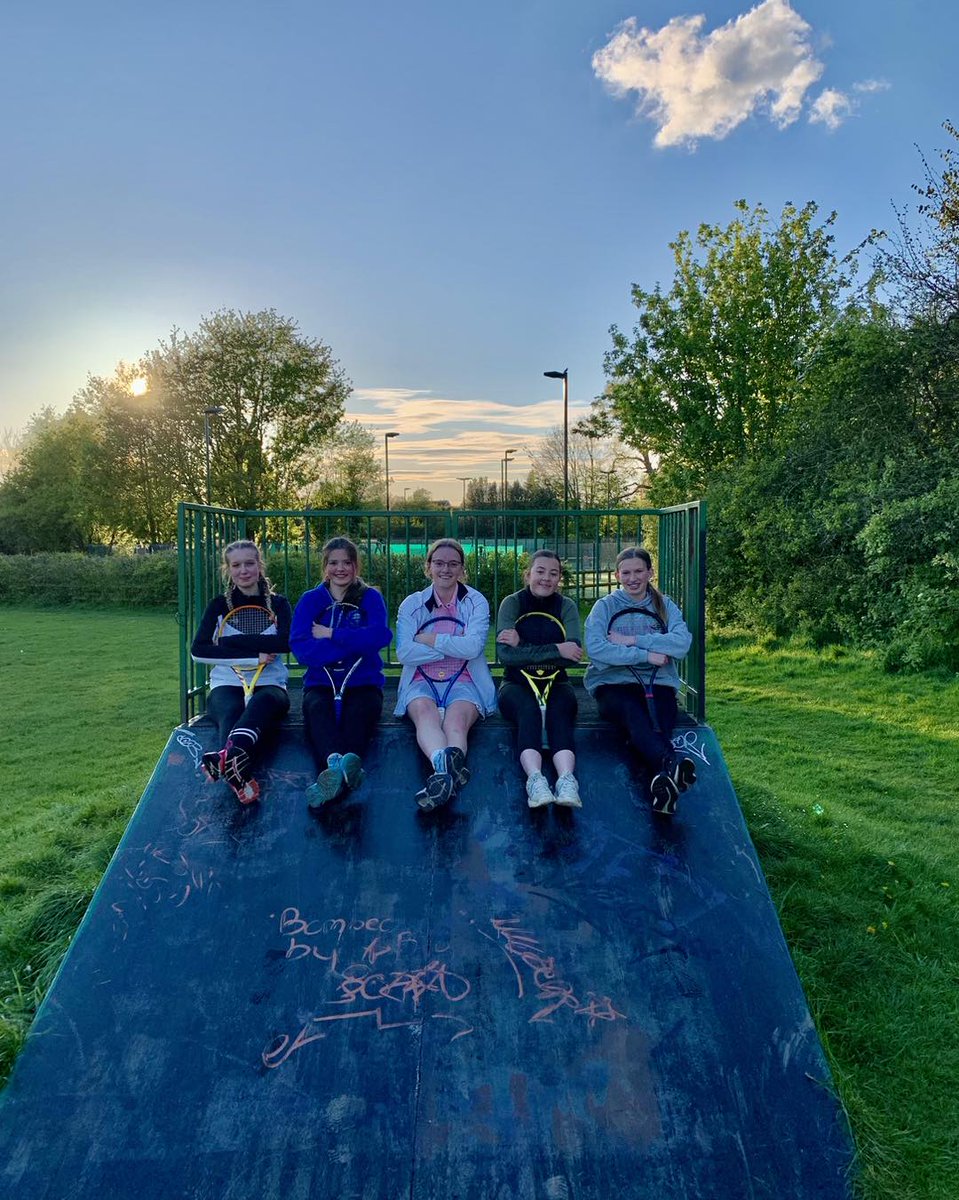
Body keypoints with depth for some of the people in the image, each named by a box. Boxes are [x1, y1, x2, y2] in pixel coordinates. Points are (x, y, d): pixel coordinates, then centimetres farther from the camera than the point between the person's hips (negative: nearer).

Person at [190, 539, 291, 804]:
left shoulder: (278, 604, 12)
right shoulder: (219, 605, 12)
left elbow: (285, 643, -8)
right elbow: (198, 650, -2)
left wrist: (232, 641, -8)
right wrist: (252, 655, -10)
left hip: (270, 685, -1)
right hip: (227, 685, 1)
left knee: (262, 701, -38)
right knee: (230, 711, -36)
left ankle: (228, 756, -69)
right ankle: (241, 778, -67)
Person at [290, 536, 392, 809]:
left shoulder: (370, 597, 10)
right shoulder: (310, 600, 11)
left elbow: (380, 635, -11)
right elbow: (301, 648, -6)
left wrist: (331, 635, -10)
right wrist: (355, 642, -11)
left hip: (363, 681, -1)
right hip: (321, 682, 1)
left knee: (361, 710, -34)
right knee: (317, 708, -33)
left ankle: (331, 776, -55)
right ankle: (336, 763, -59)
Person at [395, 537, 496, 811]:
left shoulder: (476, 602, 8)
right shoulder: (412, 604, 11)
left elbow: (472, 647, -10)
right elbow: (404, 653, -4)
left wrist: (428, 639, -5)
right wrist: (452, 648, -7)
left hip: (464, 683, 0)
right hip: (422, 683, 0)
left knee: (456, 719, -34)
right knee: (424, 712, -36)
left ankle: (443, 771, -65)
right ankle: (446, 766, -66)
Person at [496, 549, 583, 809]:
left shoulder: (566, 606, 5)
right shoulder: (512, 603, 0)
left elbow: (573, 655, -11)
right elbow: (506, 654, -15)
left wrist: (522, 646, -16)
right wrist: (556, 650, -17)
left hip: (555, 683, 1)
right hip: (517, 684, -1)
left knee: (560, 711, -31)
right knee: (528, 709, -34)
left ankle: (567, 779, -52)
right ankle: (535, 779, -52)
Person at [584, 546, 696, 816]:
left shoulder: (664, 606, 15)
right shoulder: (605, 606, 10)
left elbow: (682, 642, -5)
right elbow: (595, 649, -9)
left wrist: (633, 640, -9)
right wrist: (646, 655, -11)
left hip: (658, 684, 2)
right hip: (613, 683, -2)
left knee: (658, 723, -31)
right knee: (634, 713, -35)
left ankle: (658, 785, -51)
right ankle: (671, 765, -57)